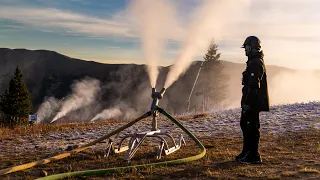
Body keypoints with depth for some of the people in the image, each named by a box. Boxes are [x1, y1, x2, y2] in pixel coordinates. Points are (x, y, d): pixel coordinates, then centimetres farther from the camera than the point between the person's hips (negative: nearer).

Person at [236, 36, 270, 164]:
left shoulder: (256, 63, -17)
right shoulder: (254, 62, 18)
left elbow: (253, 85, -23)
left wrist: (247, 103, -23)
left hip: (253, 103, -11)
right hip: (252, 102, 11)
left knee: (252, 128, -5)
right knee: (245, 125, 17)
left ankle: (253, 156, 2)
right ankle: (247, 153, 28)